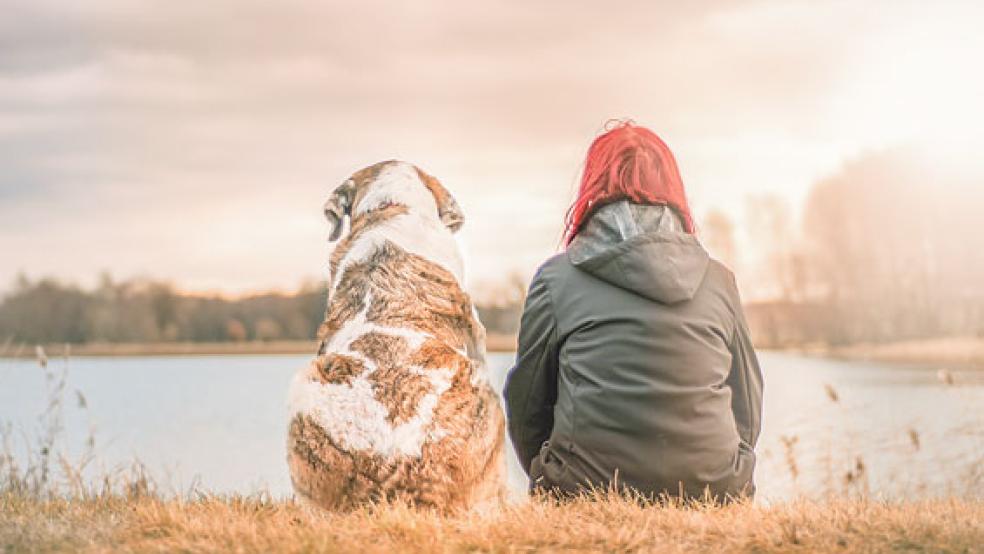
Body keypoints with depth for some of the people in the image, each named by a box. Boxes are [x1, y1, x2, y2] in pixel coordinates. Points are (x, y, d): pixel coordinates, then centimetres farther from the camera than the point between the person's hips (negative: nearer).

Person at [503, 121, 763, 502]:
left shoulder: (557, 276, 3)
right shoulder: (719, 280, 10)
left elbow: (526, 405, 8)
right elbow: (748, 413, 14)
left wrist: (553, 485, 23)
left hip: (588, 493, -2)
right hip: (712, 492, 3)